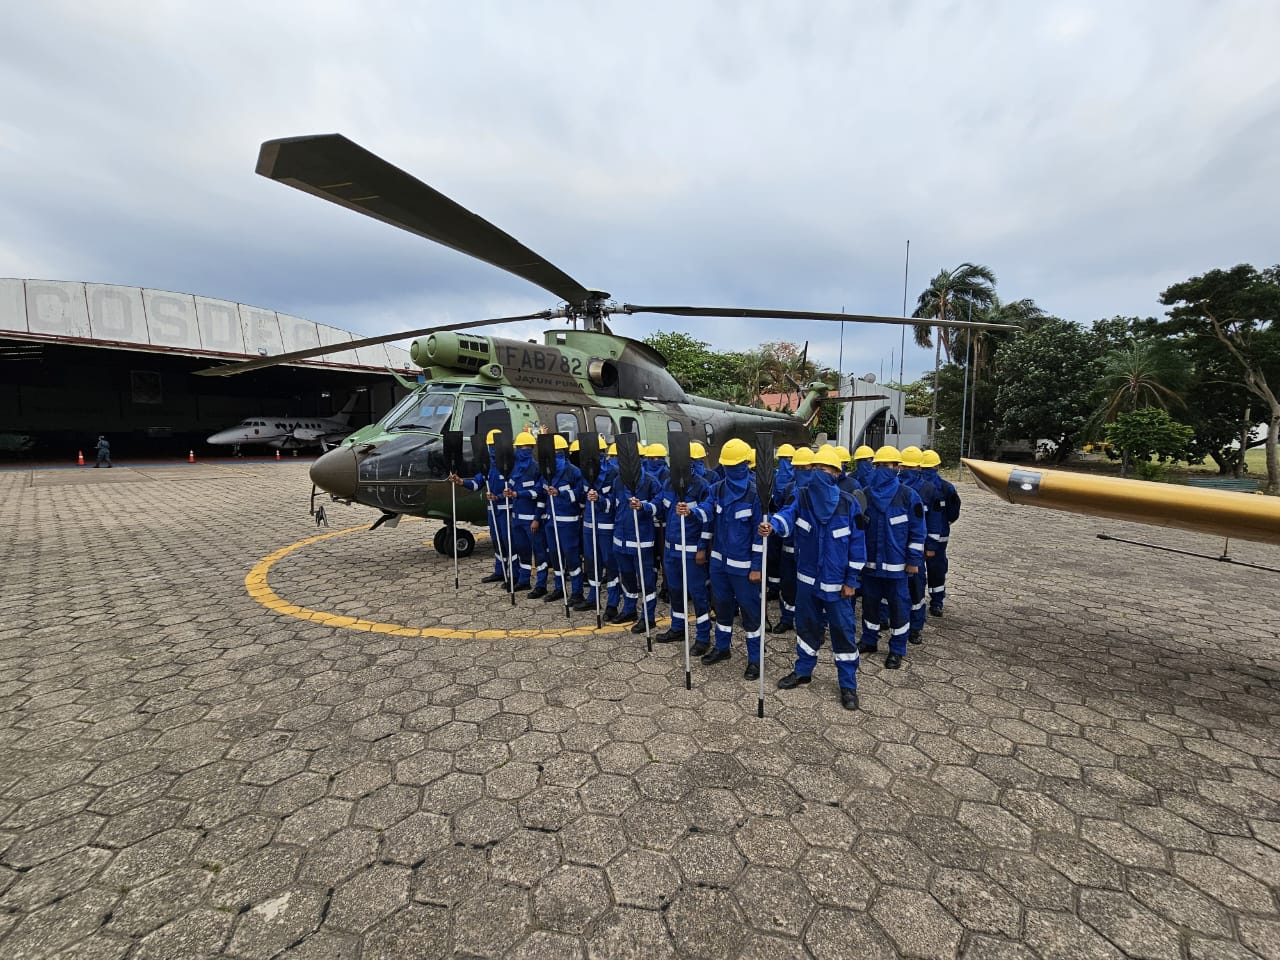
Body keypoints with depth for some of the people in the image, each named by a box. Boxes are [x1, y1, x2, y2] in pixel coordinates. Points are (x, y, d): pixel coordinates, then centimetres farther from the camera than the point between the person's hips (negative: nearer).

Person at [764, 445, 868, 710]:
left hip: (836, 583, -3)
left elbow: (857, 543, -7)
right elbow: (788, 514, -23)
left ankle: (848, 685, 23)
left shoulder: (848, 502, -10)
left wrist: (852, 580, -8)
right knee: (807, 625, 18)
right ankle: (803, 670, 37)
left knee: (843, 630, 6)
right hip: (807, 578, 3)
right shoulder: (802, 496, -4)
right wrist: (772, 524, -47)